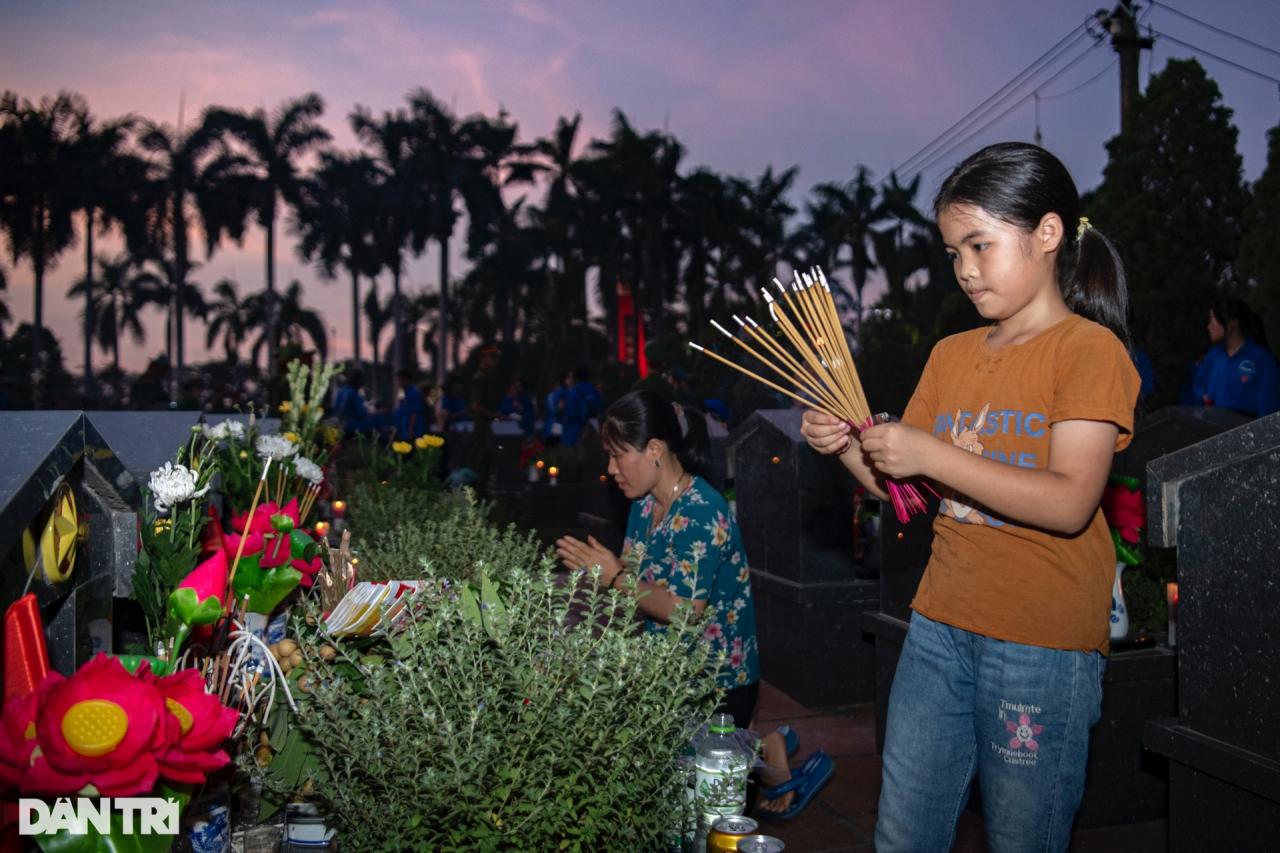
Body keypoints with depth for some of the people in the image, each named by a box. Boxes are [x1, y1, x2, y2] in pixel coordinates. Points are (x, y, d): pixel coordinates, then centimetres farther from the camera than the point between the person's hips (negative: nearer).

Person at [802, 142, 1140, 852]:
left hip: (1043, 641, -6)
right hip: (940, 625, 6)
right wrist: (847, 446, -6)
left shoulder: (1091, 349, -7)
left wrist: (931, 455, -22)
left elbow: (1070, 503, -19)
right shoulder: (951, 354, 11)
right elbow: (904, 490, 13)